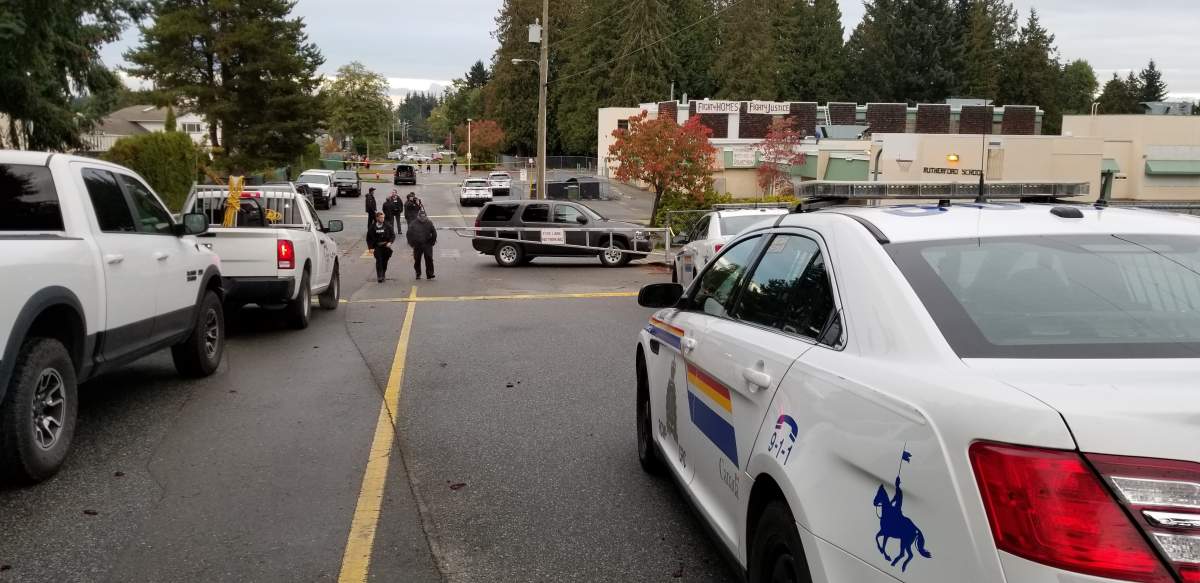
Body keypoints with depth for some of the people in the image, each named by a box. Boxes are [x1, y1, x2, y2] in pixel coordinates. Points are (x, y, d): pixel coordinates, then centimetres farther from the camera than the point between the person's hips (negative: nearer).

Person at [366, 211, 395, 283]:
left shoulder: (387, 225, -2)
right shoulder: (373, 227, -3)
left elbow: (393, 235, 2)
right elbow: (369, 238, 3)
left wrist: (390, 242, -15)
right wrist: (371, 247, -5)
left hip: (386, 246, 1)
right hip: (377, 247, -1)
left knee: (385, 261, 8)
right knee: (379, 261, -12)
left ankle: (383, 275, 26)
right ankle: (379, 276, -9)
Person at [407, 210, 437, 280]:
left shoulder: (429, 223, 2)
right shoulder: (413, 224, -1)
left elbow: (434, 233, 9)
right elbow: (409, 234, 3)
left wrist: (432, 241, 5)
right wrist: (411, 243, 0)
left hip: (427, 244, 0)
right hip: (417, 245, 0)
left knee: (429, 259, -7)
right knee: (417, 260, 6)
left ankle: (429, 273, -4)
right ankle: (418, 274, 18)